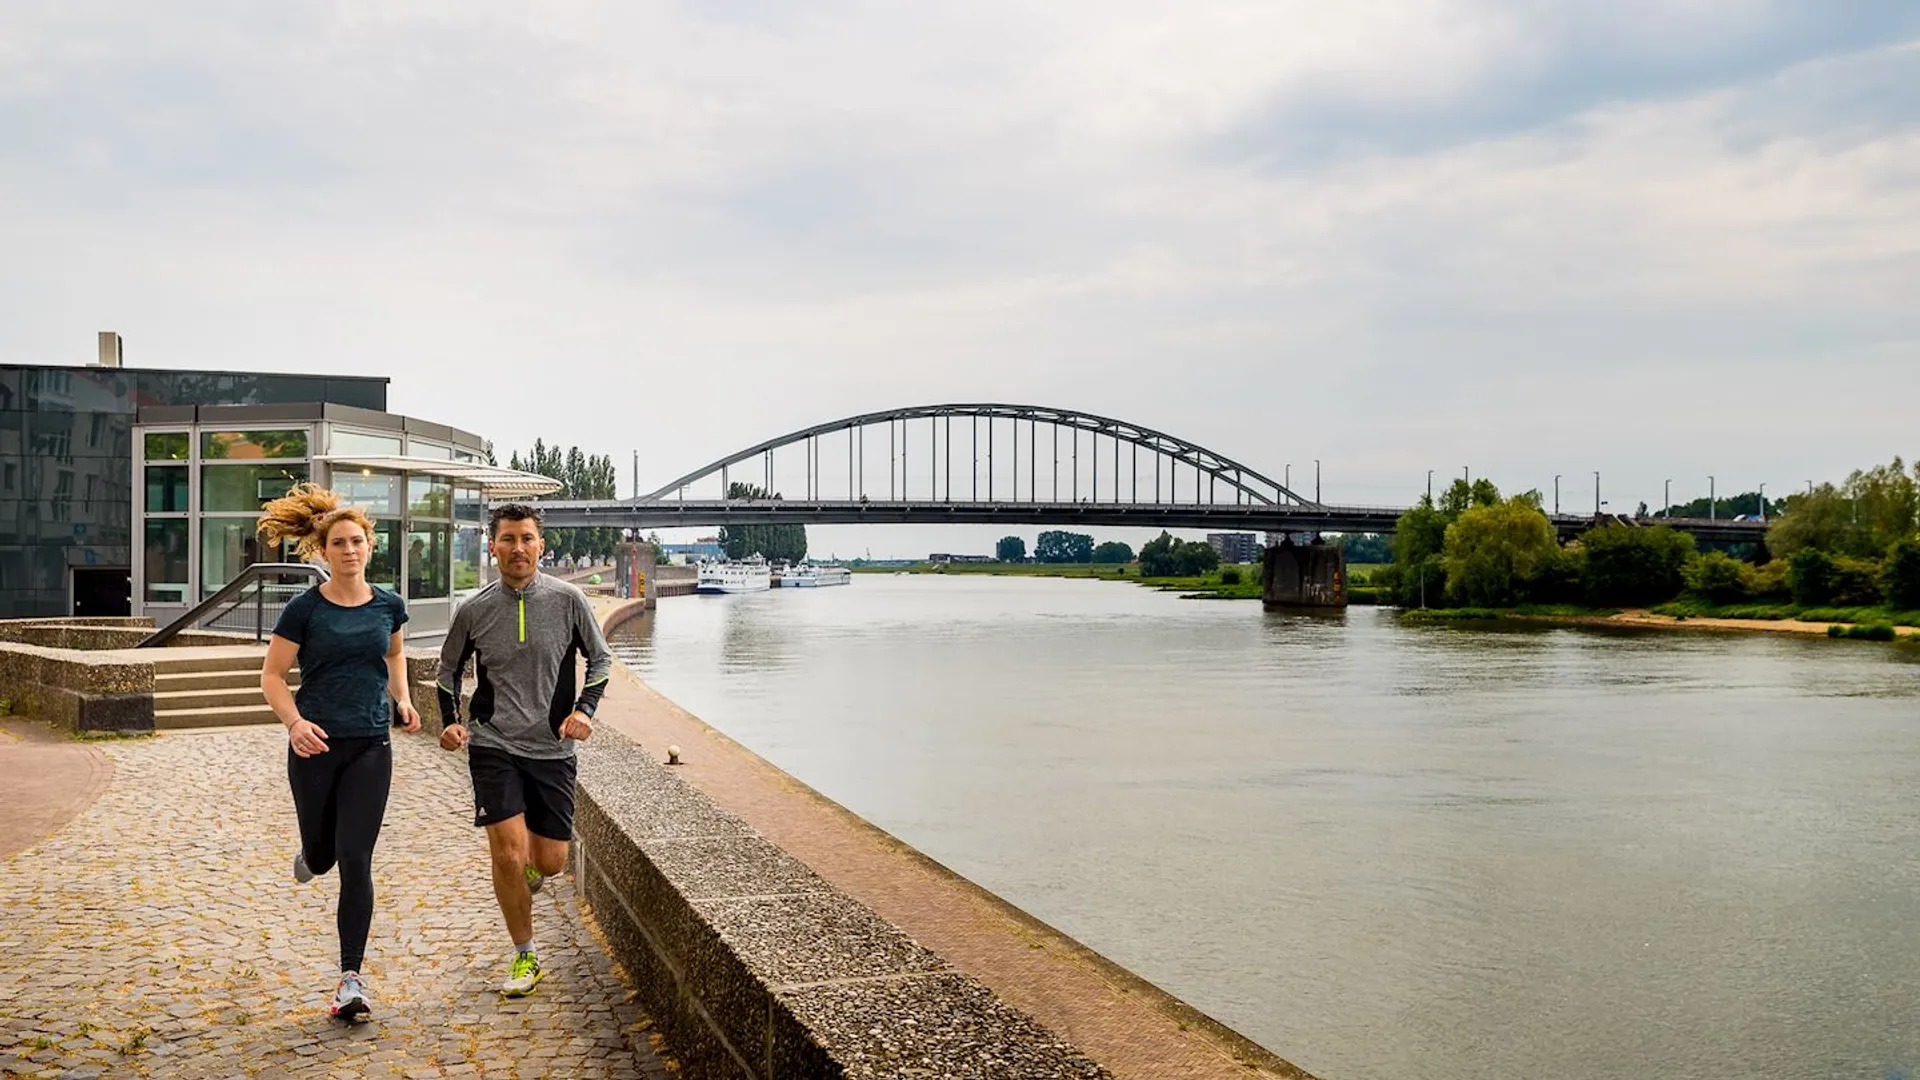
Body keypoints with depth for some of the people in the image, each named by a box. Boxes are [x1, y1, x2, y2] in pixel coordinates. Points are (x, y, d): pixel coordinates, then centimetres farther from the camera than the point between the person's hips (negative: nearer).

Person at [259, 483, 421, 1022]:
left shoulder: (388, 605, 3)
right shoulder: (305, 609, -6)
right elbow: (272, 675, -2)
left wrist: (402, 698, 7)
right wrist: (295, 722, -19)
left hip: (370, 747, 1)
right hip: (316, 746, -1)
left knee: (355, 861, -6)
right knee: (322, 852, 13)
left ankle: (351, 978, -1)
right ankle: (309, 856, 54)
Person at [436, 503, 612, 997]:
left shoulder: (567, 600, -4)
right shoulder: (474, 610, -1)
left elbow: (601, 659, 8)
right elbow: (448, 668, 15)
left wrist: (585, 709, -7)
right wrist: (452, 721, 1)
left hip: (552, 747, 1)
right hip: (493, 744, 0)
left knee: (551, 861, 3)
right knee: (508, 854, -10)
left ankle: (526, 872, 42)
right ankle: (525, 957, 11)